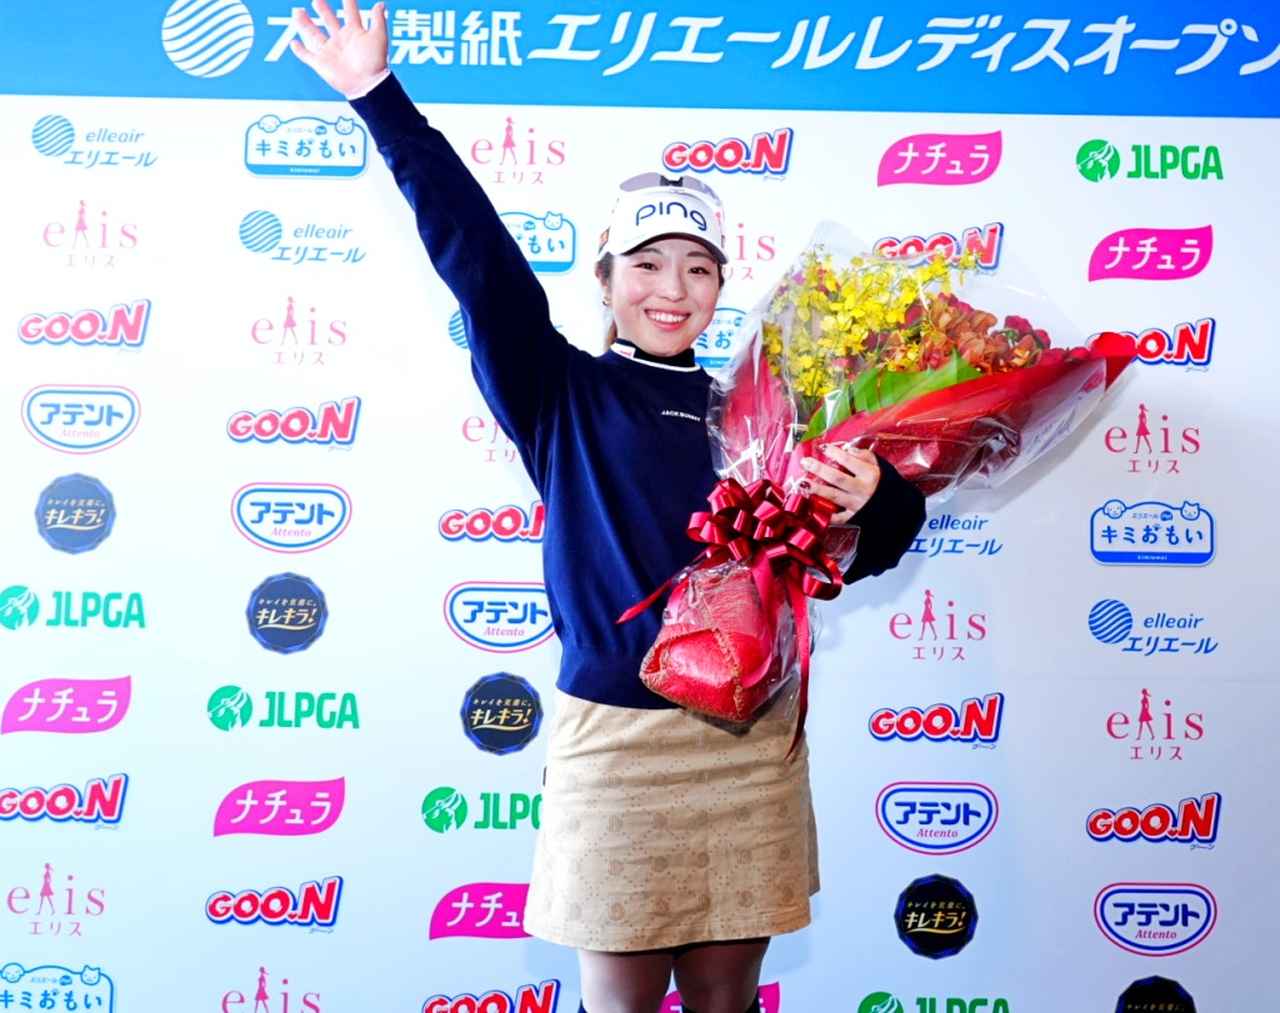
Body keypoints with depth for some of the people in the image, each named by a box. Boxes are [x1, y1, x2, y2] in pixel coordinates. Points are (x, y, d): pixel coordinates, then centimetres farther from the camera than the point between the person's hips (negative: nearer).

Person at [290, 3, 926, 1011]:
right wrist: (382, 99, -11)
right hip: (617, 734, -2)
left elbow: (860, 550, 8)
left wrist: (873, 501, -15)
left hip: (753, 739, 3)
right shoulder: (564, 396, 3)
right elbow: (480, 258, -6)